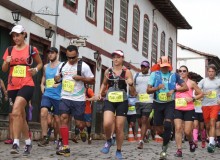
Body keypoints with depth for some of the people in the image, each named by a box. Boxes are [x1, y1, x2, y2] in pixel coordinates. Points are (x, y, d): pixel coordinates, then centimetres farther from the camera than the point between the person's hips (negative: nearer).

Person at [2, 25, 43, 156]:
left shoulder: (32, 49, 1)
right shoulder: (9, 50, 9)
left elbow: (40, 63, 15)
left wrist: (36, 70, -5)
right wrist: (7, 62, -8)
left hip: (27, 85, -5)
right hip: (13, 86, 5)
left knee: (16, 112, -23)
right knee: (21, 115, 12)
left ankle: (16, 143, -21)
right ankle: (28, 142, 25)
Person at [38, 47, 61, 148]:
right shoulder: (45, 67, 13)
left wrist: (59, 83, -20)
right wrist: (43, 89, 6)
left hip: (58, 96, -3)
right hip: (47, 95, 3)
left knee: (57, 119, 5)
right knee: (43, 113, -19)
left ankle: (58, 139, 23)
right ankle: (45, 137, -13)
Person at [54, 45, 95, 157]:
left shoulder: (83, 66, -5)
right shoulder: (62, 65, 9)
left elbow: (92, 80, -1)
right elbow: (57, 79, 22)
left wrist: (81, 78, -18)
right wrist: (56, 78, -2)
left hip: (78, 99, -3)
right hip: (65, 98, 3)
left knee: (79, 124, 1)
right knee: (63, 118, -12)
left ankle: (82, 130, 40)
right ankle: (65, 147, -11)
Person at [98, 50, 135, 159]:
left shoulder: (127, 72, -3)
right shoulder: (108, 71, 5)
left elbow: (132, 94, -3)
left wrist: (131, 84, -22)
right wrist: (100, 93, 12)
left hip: (122, 102, -1)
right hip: (109, 101, 2)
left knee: (119, 128, 3)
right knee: (107, 123, -21)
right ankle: (108, 141, 11)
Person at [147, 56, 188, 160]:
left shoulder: (174, 75, -1)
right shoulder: (155, 74, -2)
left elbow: (186, 87, -2)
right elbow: (148, 90, -4)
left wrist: (174, 90, -17)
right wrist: (157, 88, -23)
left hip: (170, 104, -1)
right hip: (158, 104, 1)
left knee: (167, 124, -21)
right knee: (158, 130, 8)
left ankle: (164, 148, -5)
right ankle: (167, 138, 43)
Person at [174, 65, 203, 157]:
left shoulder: (191, 83, 2)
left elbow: (201, 94, 5)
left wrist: (193, 98, -11)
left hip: (189, 110, -2)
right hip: (178, 109, 2)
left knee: (187, 131, -3)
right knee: (178, 128, -11)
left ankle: (191, 142, 31)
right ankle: (179, 150, -5)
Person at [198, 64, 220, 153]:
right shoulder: (203, 81, 6)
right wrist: (204, 93, -14)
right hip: (205, 105, 2)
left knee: (212, 123, -15)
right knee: (207, 125, 8)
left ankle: (211, 144, -21)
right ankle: (212, 141, 27)